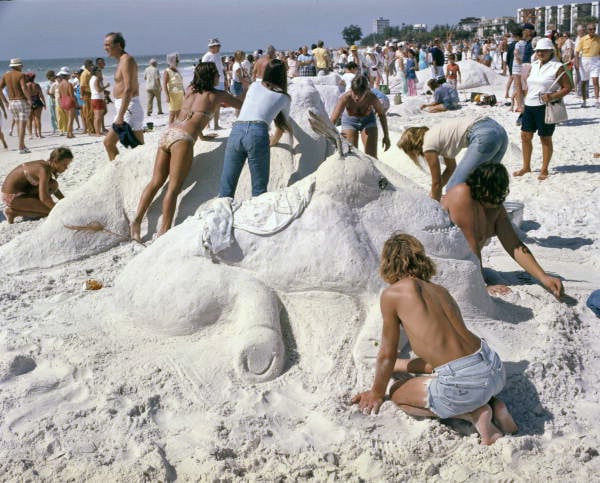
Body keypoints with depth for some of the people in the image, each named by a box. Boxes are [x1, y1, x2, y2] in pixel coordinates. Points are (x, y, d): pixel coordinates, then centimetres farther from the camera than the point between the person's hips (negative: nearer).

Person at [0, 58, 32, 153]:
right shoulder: (21, 75, -11)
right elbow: (24, 89, -24)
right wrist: (29, 99, -12)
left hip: (11, 102, 6)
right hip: (23, 102, -6)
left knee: (18, 124, 19)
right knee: (22, 125, -4)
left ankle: (22, 145, 25)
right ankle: (21, 148, -8)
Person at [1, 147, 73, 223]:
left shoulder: (48, 165, 2)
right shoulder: (44, 170, -25)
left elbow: (54, 188, 19)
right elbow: (44, 198, -30)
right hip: (12, 197, -9)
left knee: (53, 185, 4)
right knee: (51, 210, -9)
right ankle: (12, 211, -4)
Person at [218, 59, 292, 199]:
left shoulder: (254, 86, 26)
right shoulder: (284, 98, 18)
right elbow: (283, 125, 31)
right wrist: (273, 141, 50)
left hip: (236, 130, 3)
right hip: (258, 133, -3)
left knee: (226, 188, 3)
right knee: (259, 188, 5)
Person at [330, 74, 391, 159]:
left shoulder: (372, 98, -33)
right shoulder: (345, 98, -37)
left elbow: (381, 114, -13)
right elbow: (333, 120, -40)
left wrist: (386, 136, -6)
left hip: (368, 121, 1)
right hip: (349, 121, 0)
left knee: (372, 157, -3)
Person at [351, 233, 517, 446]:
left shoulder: (392, 294, -1)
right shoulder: (440, 290, 19)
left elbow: (387, 355, 7)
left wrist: (376, 393, 24)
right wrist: (400, 365, 41)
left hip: (465, 384, -7)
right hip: (495, 370, 7)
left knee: (398, 393, 19)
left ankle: (473, 414, 4)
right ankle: (491, 404, 14)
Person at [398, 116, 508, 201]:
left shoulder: (428, 144, 2)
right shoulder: (436, 135, 26)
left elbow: (436, 182, 10)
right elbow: (451, 168, 36)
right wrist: (433, 193, 42)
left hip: (484, 136, -10)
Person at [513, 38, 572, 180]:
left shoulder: (557, 67, -8)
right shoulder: (534, 65, 12)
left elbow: (567, 87, -8)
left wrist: (552, 96, -22)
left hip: (546, 107, -7)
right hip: (530, 105, 7)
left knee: (545, 138, 2)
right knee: (525, 135, 9)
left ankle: (544, 170, 12)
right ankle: (526, 167, 23)